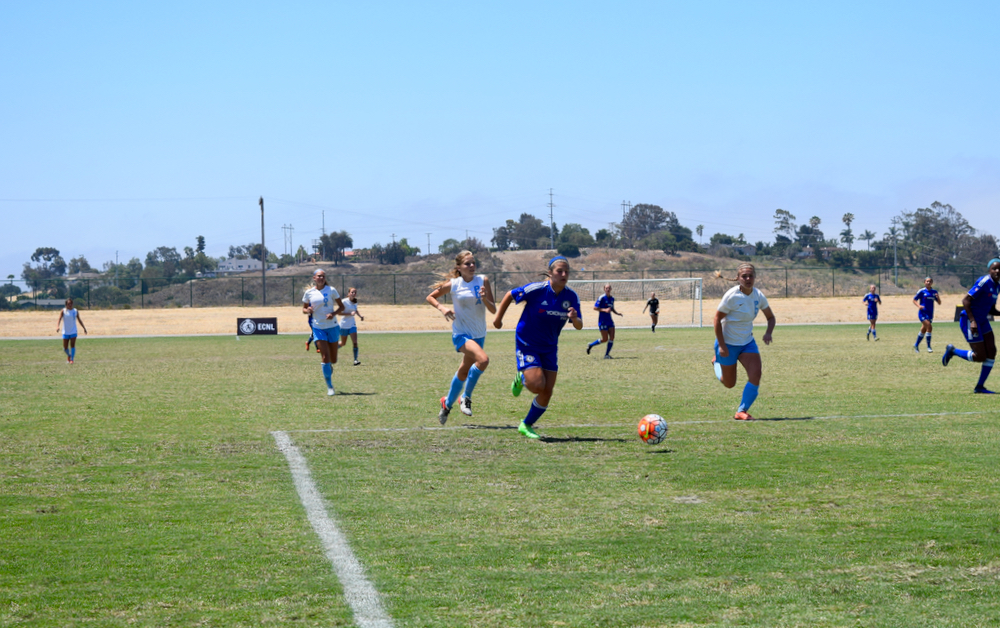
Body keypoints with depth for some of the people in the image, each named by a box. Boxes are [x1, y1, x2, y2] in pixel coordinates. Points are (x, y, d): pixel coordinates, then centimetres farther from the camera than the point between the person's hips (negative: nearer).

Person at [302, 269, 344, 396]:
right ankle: (329, 386, -3)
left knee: (333, 360, 6)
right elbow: (304, 309, 11)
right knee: (325, 357, -12)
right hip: (318, 328, -1)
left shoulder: (331, 290, -2)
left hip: (332, 327, 1)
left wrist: (333, 313, -16)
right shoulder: (309, 293, 0)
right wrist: (308, 311, -13)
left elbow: (341, 306, 3)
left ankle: (329, 366, 44)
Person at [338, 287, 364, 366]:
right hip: (344, 325, -4)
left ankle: (355, 360, -14)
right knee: (343, 343, 12)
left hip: (352, 325, 4)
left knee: (355, 343, -13)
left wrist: (360, 316, 4)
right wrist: (350, 314, -29)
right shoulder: (344, 302, -15)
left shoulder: (355, 302, 4)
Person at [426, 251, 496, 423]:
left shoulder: (483, 281, -3)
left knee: (464, 372, 16)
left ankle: (448, 403, 39)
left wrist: (485, 298, -23)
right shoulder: (453, 284, -8)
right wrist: (442, 307, -12)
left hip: (479, 335, 4)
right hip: (461, 333, -4)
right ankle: (466, 398, -13)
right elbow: (430, 297, 6)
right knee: (483, 359, -29)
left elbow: (493, 310, -3)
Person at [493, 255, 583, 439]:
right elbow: (510, 296, -6)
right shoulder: (536, 289, -21)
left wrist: (575, 318, -30)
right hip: (527, 344, -5)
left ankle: (526, 425, 22)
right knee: (537, 385, -19)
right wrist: (498, 317, 1)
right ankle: (521, 377, 18)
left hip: (549, 348, 5)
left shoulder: (571, 297, -9)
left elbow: (579, 326, -7)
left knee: (547, 392, 1)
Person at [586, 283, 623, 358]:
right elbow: (595, 307, -14)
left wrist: (617, 313, 4)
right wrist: (604, 310, -23)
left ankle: (607, 355, 4)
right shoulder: (602, 298, -12)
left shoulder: (612, 298, 9)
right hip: (602, 320, -7)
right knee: (605, 339, -4)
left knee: (612, 337, -5)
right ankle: (590, 345, 19)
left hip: (609, 320, 7)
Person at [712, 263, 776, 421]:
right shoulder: (731, 296, -22)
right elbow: (717, 319, -16)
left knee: (755, 374, -18)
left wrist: (768, 333, -13)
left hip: (747, 342, 4)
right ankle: (717, 362, 43)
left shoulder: (759, 296, -7)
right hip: (728, 342, -4)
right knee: (729, 384, 9)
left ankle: (742, 411, -5)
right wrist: (721, 346, -19)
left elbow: (770, 317, 8)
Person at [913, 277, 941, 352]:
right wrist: (919, 306, -17)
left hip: (930, 314, 5)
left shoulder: (934, 292, 8)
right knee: (929, 327, -22)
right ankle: (928, 347, -17)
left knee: (923, 330, 12)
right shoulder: (922, 291, -3)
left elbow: (939, 303, 10)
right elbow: (914, 300, 2)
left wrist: (938, 298, -11)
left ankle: (916, 345, 30)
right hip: (922, 312, -5)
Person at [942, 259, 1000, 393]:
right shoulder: (984, 282, -19)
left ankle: (980, 387, 12)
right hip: (968, 320, -9)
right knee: (980, 356, -7)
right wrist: (972, 321, -26)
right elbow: (965, 300, -22)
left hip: (982, 321, 9)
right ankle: (952, 351, 17)